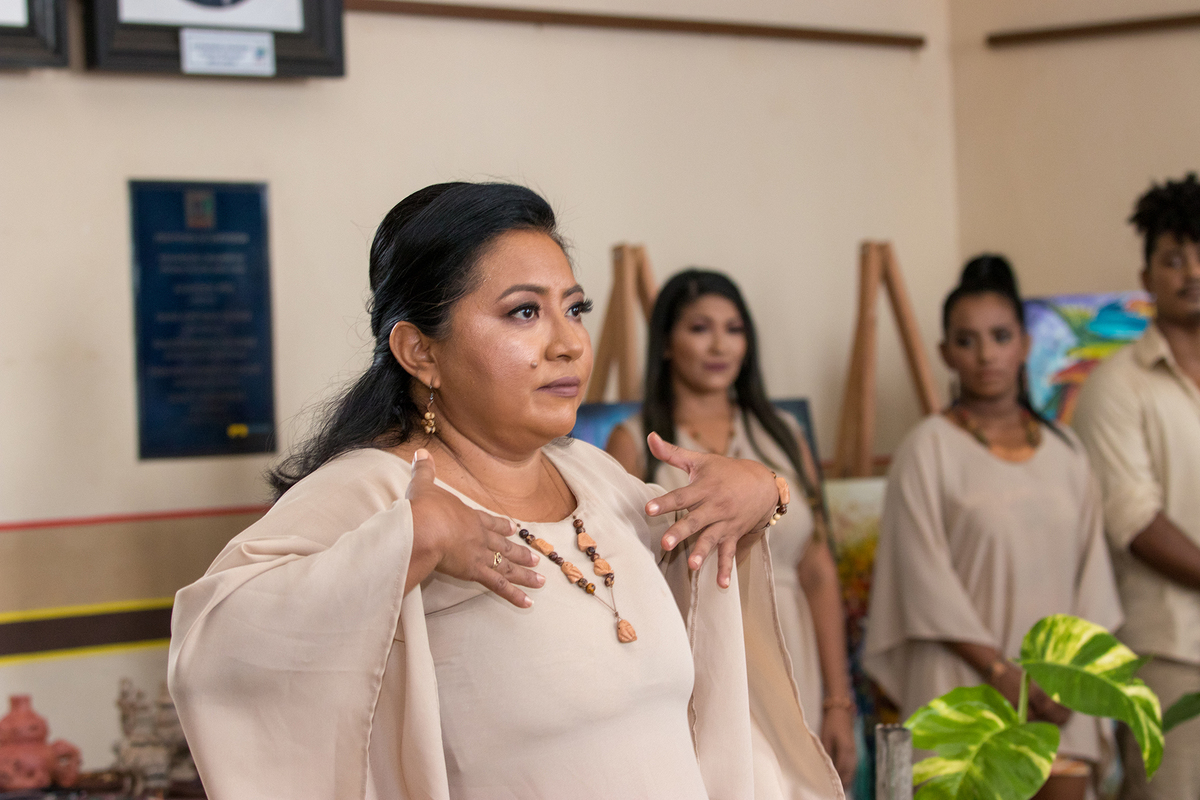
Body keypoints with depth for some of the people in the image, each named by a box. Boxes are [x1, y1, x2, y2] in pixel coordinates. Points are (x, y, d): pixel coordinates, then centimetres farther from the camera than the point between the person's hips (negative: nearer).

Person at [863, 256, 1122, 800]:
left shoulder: (1065, 451, 12)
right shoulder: (929, 449, -2)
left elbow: (1091, 566, 11)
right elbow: (926, 578, -7)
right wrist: (1002, 673, -11)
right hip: (965, 682, -4)